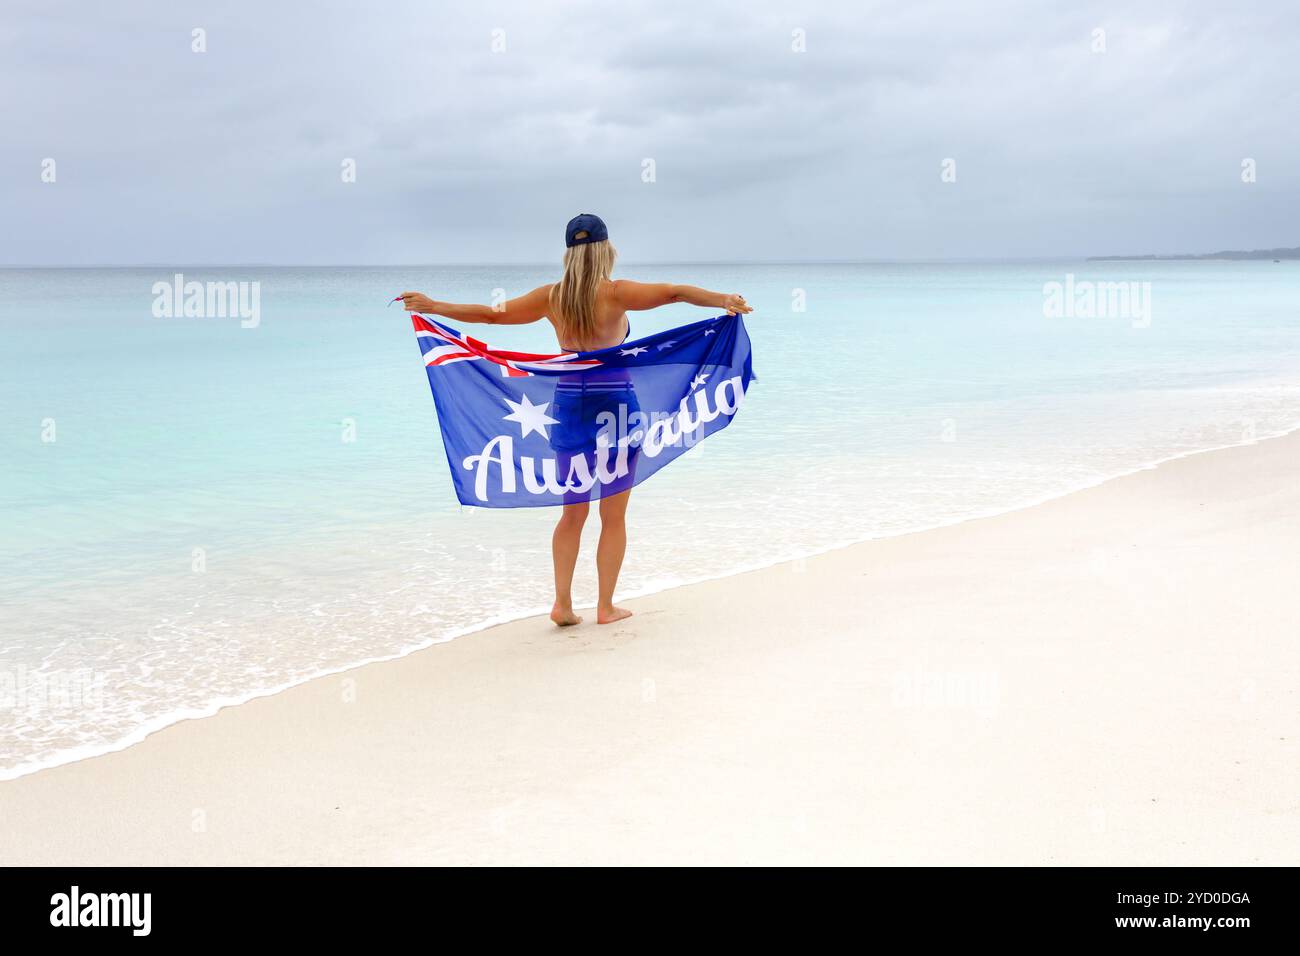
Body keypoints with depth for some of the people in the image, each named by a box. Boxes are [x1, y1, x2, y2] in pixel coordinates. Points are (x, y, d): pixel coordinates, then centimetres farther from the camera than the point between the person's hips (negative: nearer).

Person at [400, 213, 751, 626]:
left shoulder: (551, 297, 1)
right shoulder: (615, 293, -9)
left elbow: (492, 313, 7)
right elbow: (674, 292, -21)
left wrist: (433, 306, 17)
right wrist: (723, 299, -26)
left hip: (569, 403, 4)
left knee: (573, 512, 15)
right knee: (614, 516, 8)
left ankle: (562, 603, 7)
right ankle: (606, 606, 12)